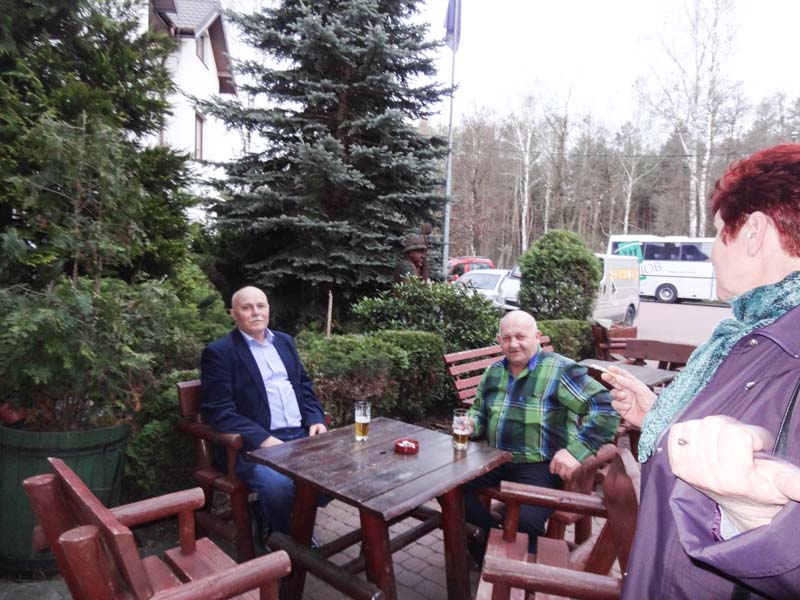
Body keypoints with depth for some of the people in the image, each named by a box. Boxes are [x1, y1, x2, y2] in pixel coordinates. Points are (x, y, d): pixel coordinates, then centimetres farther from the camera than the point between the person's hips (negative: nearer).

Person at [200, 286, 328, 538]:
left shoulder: (285, 341, 16)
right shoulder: (218, 352, -3)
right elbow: (218, 411, -11)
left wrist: (316, 419, 1)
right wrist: (264, 439, -20)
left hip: (301, 434, 6)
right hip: (255, 444, -6)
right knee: (279, 486, -31)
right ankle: (280, 536, 3)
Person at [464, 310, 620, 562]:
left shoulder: (560, 370, -10)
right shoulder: (493, 371, 11)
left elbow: (606, 408, -18)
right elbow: (479, 411, 25)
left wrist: (575, 449, -27)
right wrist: (471, 423, 1)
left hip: (541, 465, -6)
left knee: (525, 519, -29)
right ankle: (487, 553, 12)